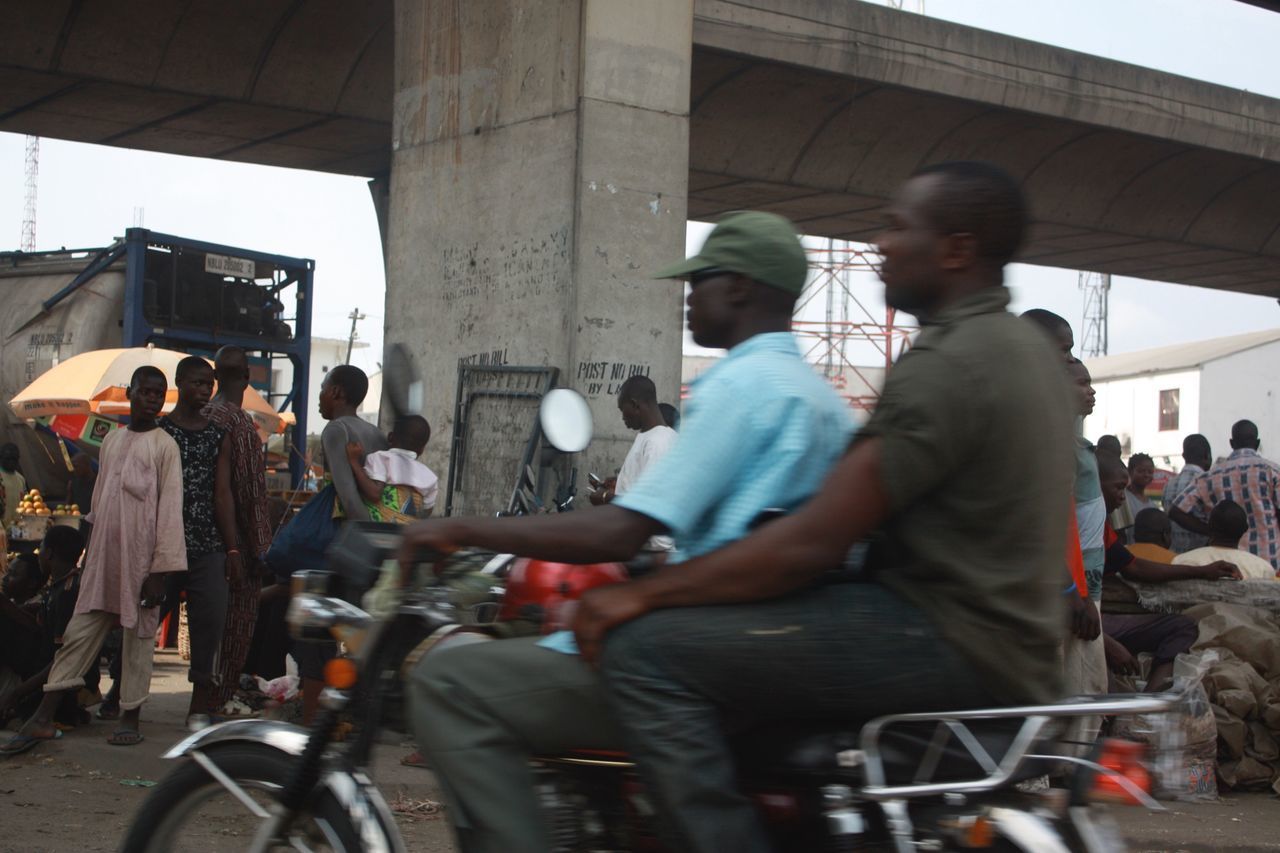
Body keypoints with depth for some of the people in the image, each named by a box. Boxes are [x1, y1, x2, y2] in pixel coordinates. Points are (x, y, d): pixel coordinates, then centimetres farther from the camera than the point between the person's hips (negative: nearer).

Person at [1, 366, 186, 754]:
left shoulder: (165, 446, -3)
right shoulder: (111, 440, 14)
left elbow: (170, 510, -8)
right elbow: (99, 500, 17)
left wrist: (160, 570, -14)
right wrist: (90, 554, 14)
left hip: (140, 557, -5)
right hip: (103, 556, 5)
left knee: (138, 634, 2)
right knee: (79, 631, 4)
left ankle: (130, 718, 11)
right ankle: (43, 719, 4)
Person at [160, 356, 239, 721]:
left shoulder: (219, 435, 12)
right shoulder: (157, 431, 4)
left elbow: (223, 493, 9)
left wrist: (232, 548, 3)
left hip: (208, 547, 3)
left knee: (211, 619, -3)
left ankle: (201, 703, 2)